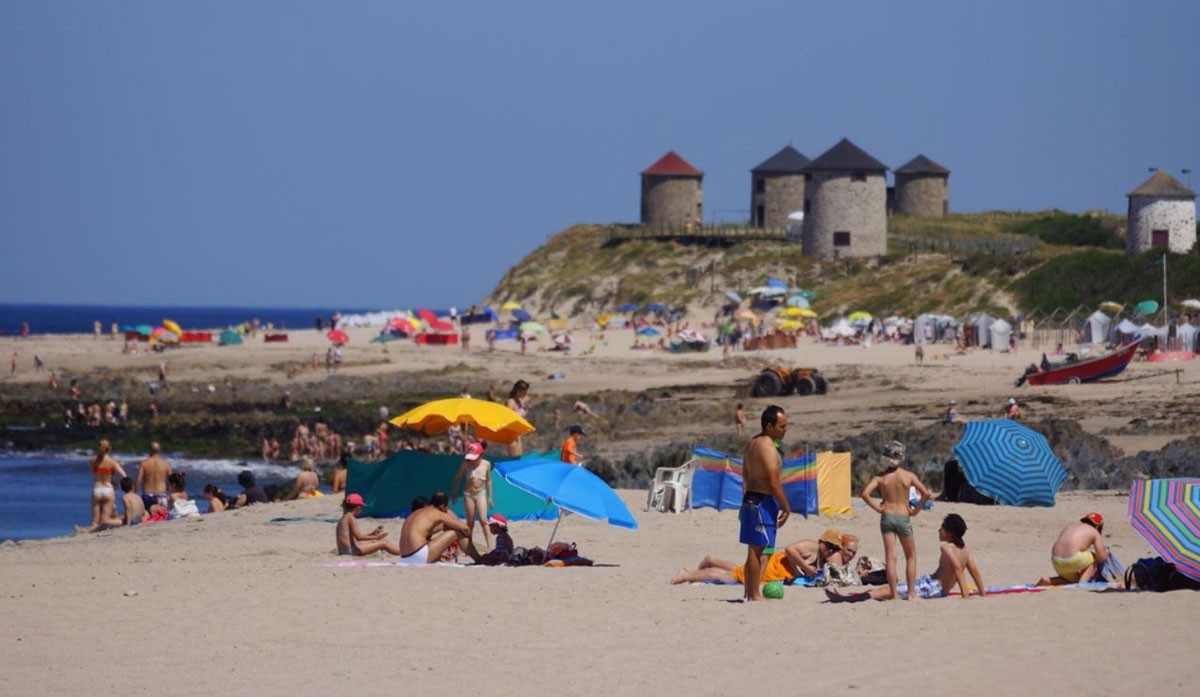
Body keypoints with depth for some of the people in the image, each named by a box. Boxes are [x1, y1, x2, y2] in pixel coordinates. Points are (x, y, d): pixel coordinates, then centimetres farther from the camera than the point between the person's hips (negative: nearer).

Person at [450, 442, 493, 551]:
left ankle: (489, 545, -14)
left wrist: (489, 497, 9)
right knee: (470, 522, 6)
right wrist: (454, 493, 8)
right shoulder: (466, 464, -10)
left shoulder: (486, 464, -7)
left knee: (483, 520, -11)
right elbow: (457, 478, 3)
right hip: (468, 494, 0)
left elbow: (488, 480, 6)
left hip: (481, 494, 0)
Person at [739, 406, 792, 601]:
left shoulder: (752, 444, 14)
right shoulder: (768, 447, -16)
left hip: (750, 498, 10)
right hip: (763, 502, -10)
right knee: (757, 550, -7)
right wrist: (786, 508, -11)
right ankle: (754, 594, -6)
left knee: (756, 550, 14)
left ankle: (750, 592, 17)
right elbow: (774, 482, -19)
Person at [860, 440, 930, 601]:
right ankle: (911, 593, 9)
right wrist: (916, 510, 2)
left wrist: (877, 508, -3)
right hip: (903, 517, -1)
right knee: (911, 556, 13)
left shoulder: (880, 477, -3)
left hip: (887, 516, 1)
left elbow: (865, 493, -14)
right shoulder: (908, 476, -5)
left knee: (890, 557, 1)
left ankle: (893, 594, -3)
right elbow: (926, 494, -10)